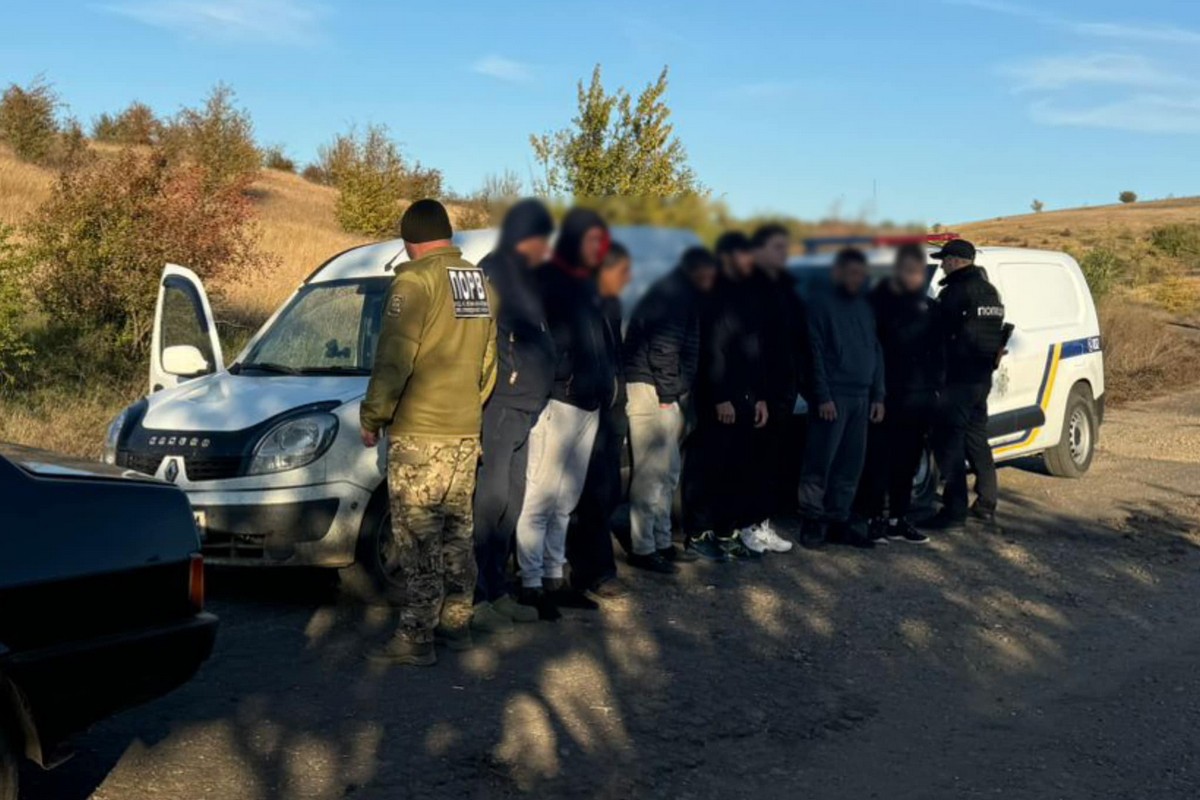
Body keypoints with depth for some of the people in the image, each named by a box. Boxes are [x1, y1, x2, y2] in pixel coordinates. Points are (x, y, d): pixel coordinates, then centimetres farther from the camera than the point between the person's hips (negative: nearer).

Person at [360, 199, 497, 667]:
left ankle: (415, 638, -1)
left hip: (418, 434, -7)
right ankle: (456, 623, 23)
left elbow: (393, 361, -17)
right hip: (465, 432, 8)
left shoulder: (415, 282, -13)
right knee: (456, 532, 15)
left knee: (418, 540, -3)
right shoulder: (480, 282, 11)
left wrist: (372, 418, -7)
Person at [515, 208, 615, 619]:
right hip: (558, 400, -8)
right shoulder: (548, 279, -4)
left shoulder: (588, 285, 21)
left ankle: (554, 577, 17)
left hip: (588, 404, 8)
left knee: (566, 500, 11)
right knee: (540, 498, -8)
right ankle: (531, 584, -5)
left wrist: (608, 377, 12)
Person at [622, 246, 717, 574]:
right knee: (650, 472, -9)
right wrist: (669, 394, -17)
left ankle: (661, 541, 22)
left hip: (667, 394, 11)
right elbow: (662, 347, -20)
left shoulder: (686, 299, 20)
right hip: (649, 390, -11)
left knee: (668, 472, 14)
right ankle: (642, 548, -5)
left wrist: (678, 399, 16)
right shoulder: (669, 295, -11)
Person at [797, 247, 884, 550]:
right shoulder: (822, 304, -1)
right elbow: (816, 354, -8)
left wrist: (878, 396, 11)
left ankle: (839, 519, 13)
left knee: (851, 464, 6)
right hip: (833, 397, -6)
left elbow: (877, 352, 18)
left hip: (861, 398, 6)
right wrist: (822, 396, -14)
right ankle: (812, 520, 2)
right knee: (821, 462, -6)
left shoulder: (865, 308, 18)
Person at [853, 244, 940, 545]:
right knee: (878, 460, -3)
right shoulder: (878, 300, -2)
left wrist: (934, 382, 2)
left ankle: (898, 519, 17)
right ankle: (873, 518, 3)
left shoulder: (929, 307, 13)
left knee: (907, 462, 8)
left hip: (918, 396, 5)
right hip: (884, 393, -5)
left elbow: (937, 350, 15)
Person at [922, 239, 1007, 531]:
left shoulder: (954, 292, -15)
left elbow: (940, 334, -12)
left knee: (951, 443, -7)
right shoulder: (989, 291, 14)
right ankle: (987, 505, 22)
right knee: (977, 439, 17)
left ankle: (954, 512, -8)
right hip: (982, 378, 9)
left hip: (957, 378, -9)